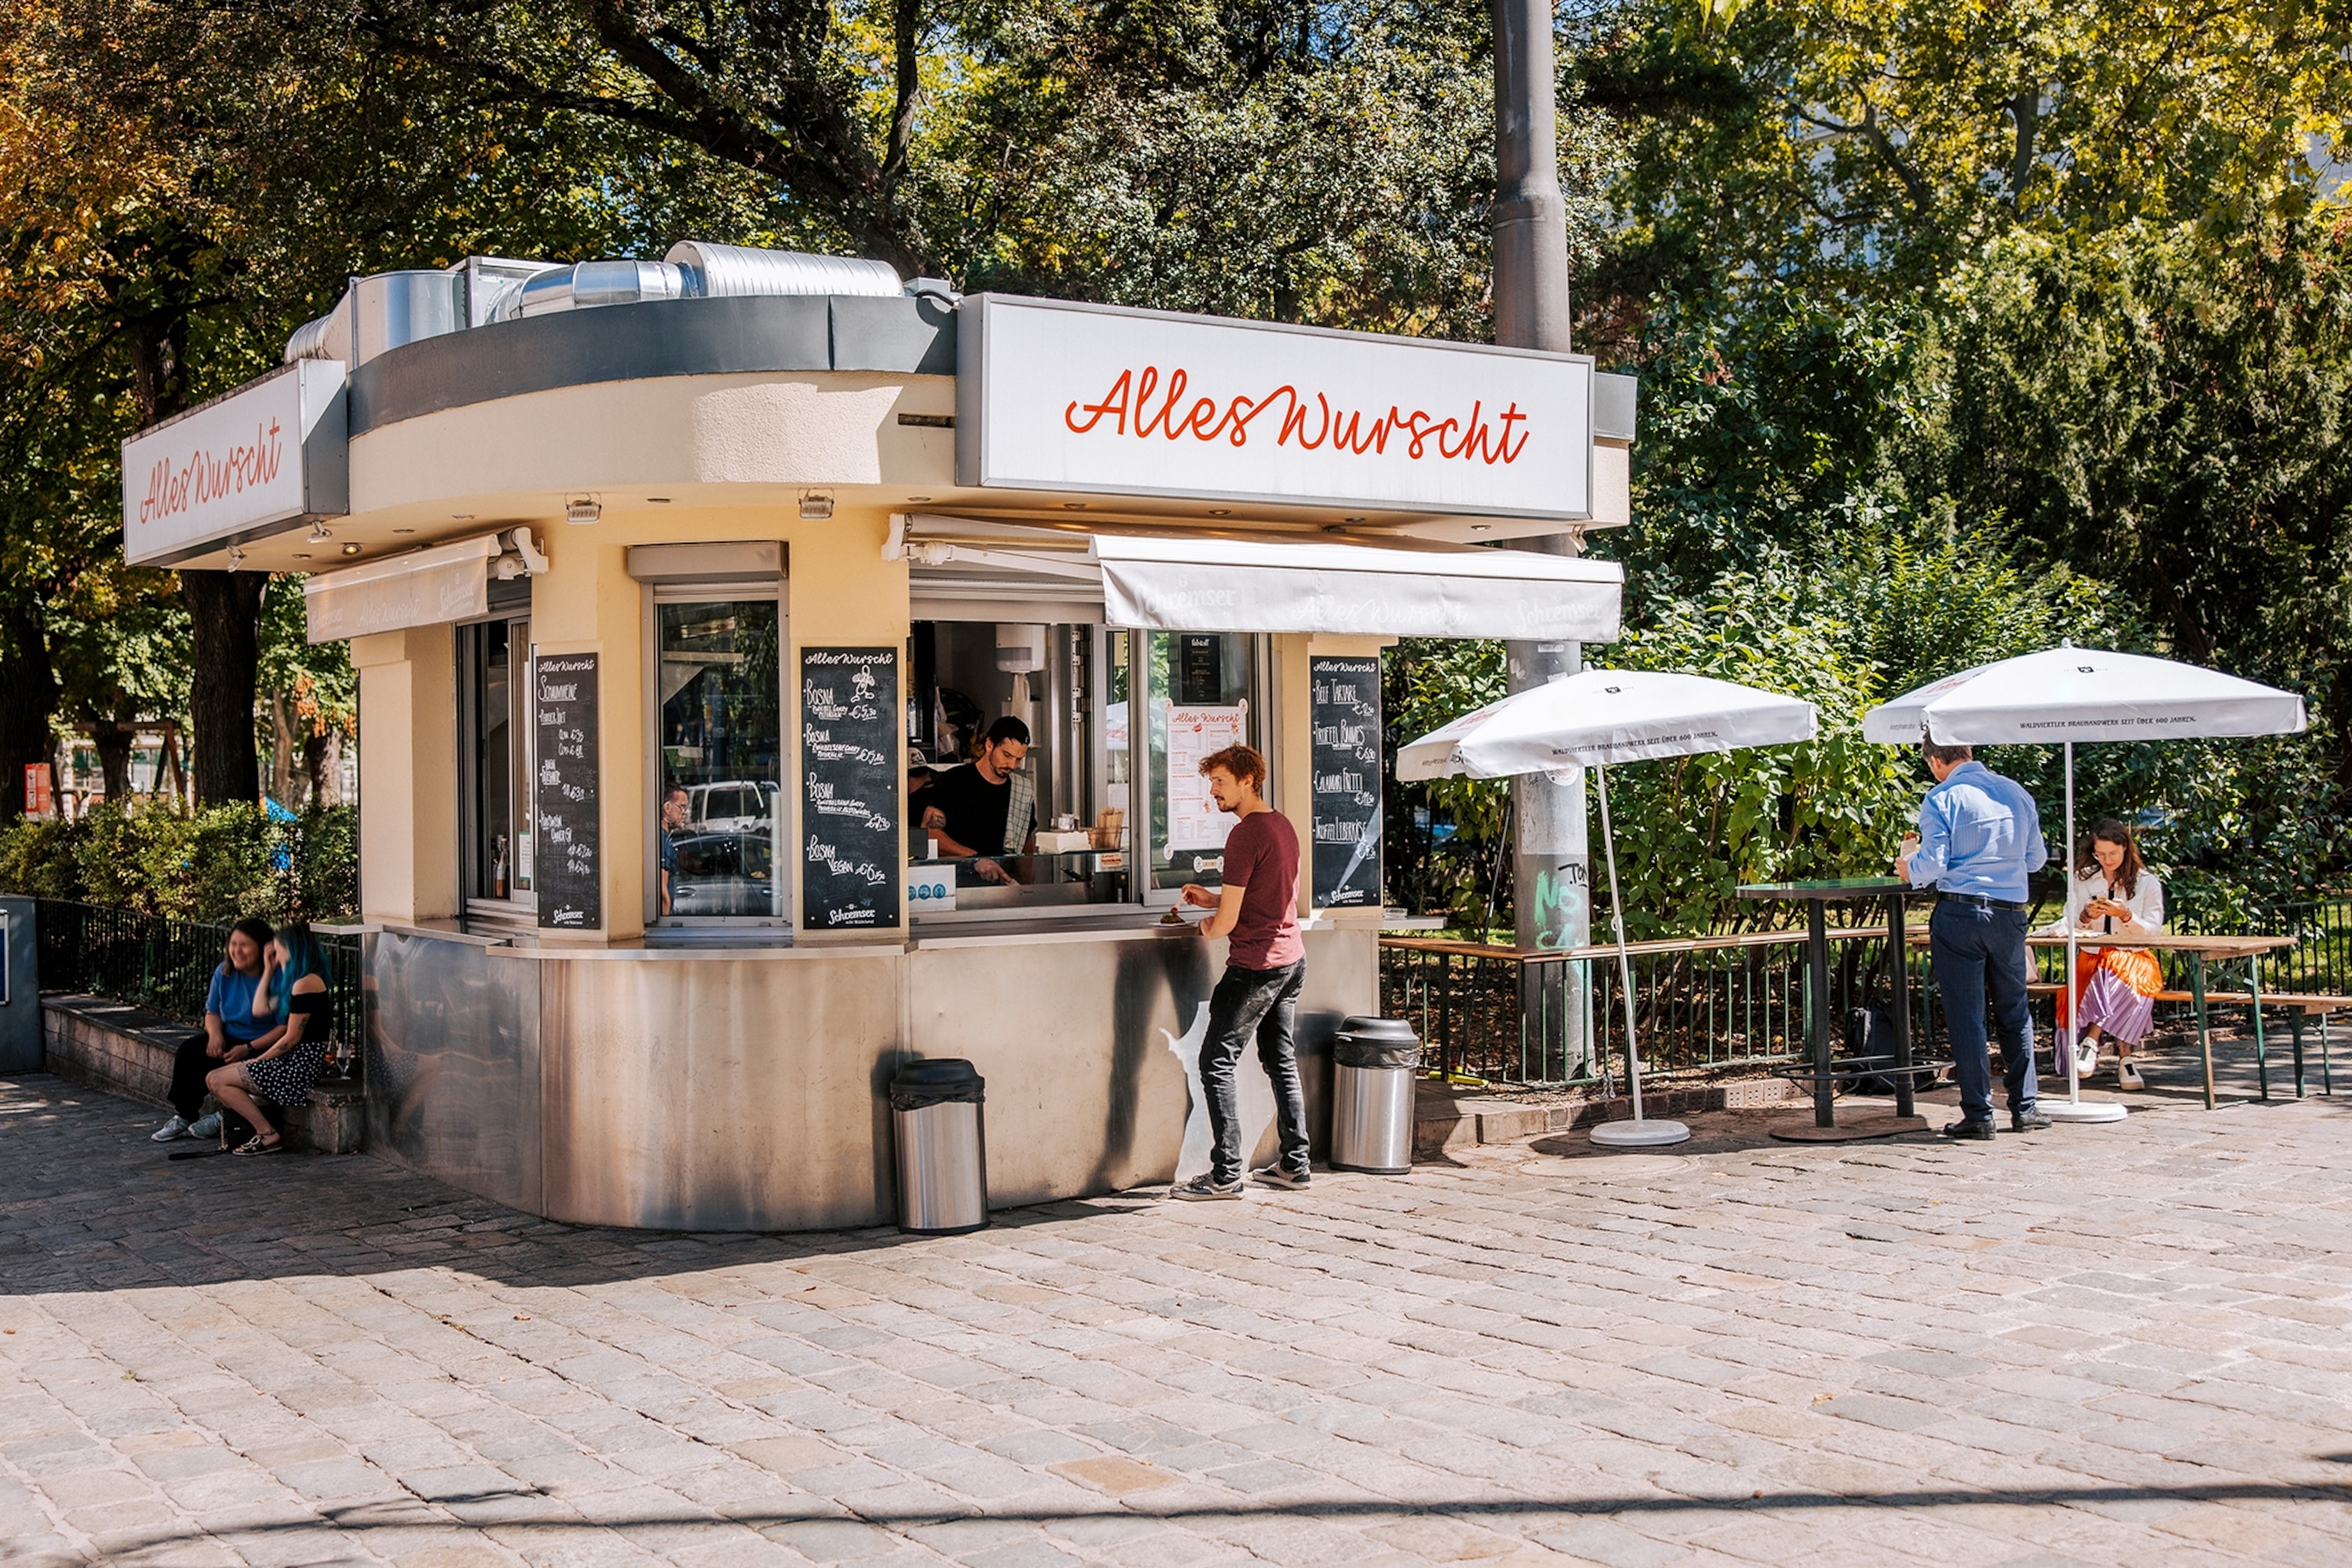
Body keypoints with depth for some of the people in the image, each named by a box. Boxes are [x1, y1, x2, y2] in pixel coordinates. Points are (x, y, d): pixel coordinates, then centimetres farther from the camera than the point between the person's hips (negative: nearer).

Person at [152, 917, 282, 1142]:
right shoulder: (224, 972, 2)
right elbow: (212, 1012, 13)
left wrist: (249, 1048, -26)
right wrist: (215, 1034, -10)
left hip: (263, 1046, -6)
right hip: (229, 1037, 7)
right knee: (189, 1051, -15)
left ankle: (223, 1117, -5)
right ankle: (183, 1115, -6)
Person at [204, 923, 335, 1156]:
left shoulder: (306, 984, -16)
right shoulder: (295, 981, 16)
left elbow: (291, 1039, -16)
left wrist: (257, 1060, -6)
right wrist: (269, 970, 17)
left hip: (300, 1064, -10)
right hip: (292, 1060, 10)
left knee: (218, 1081, -9)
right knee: (213, 1079, 7)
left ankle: (269, 1136, -5)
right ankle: (264, 1129, 0)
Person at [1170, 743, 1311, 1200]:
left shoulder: (1245, 835, -17)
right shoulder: (1283, 826, 11)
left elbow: (1228, 921, -17)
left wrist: (1208, 929, 4)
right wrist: (1211, 899, 16)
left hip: (1255, 964, -10)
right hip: (1292, 956, 10)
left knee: (1217, 1062, -5)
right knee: (1281, 1060, 15)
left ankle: (1226, 1174, -7)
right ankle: (1293, 1163, 18)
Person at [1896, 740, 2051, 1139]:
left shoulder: (1942, 799, -7)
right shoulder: (2016, 793, 8)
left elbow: (1932, 865, -13)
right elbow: (2037, 858, 15)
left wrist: (1907, 866, 7)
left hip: (1960, 914, -4)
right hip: (2010, 914, 5)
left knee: (1966, 1015, 0)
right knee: (2014, 1012, 14)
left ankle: (1978, 1114, 1)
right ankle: (2024, 1109, 17)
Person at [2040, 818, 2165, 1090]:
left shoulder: (2147, 882, 7)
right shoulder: (2082, 879, 13)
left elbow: (2154, 931, 1)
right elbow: (2070, 928, 9)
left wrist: (2126, 916, -17)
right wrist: (2086, 917, -13)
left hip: (2135, 959, -1)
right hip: (2091, 959, 1)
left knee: (2120, 974, -38)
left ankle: (2091, 1041, -41)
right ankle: (2124, 1058, -33)